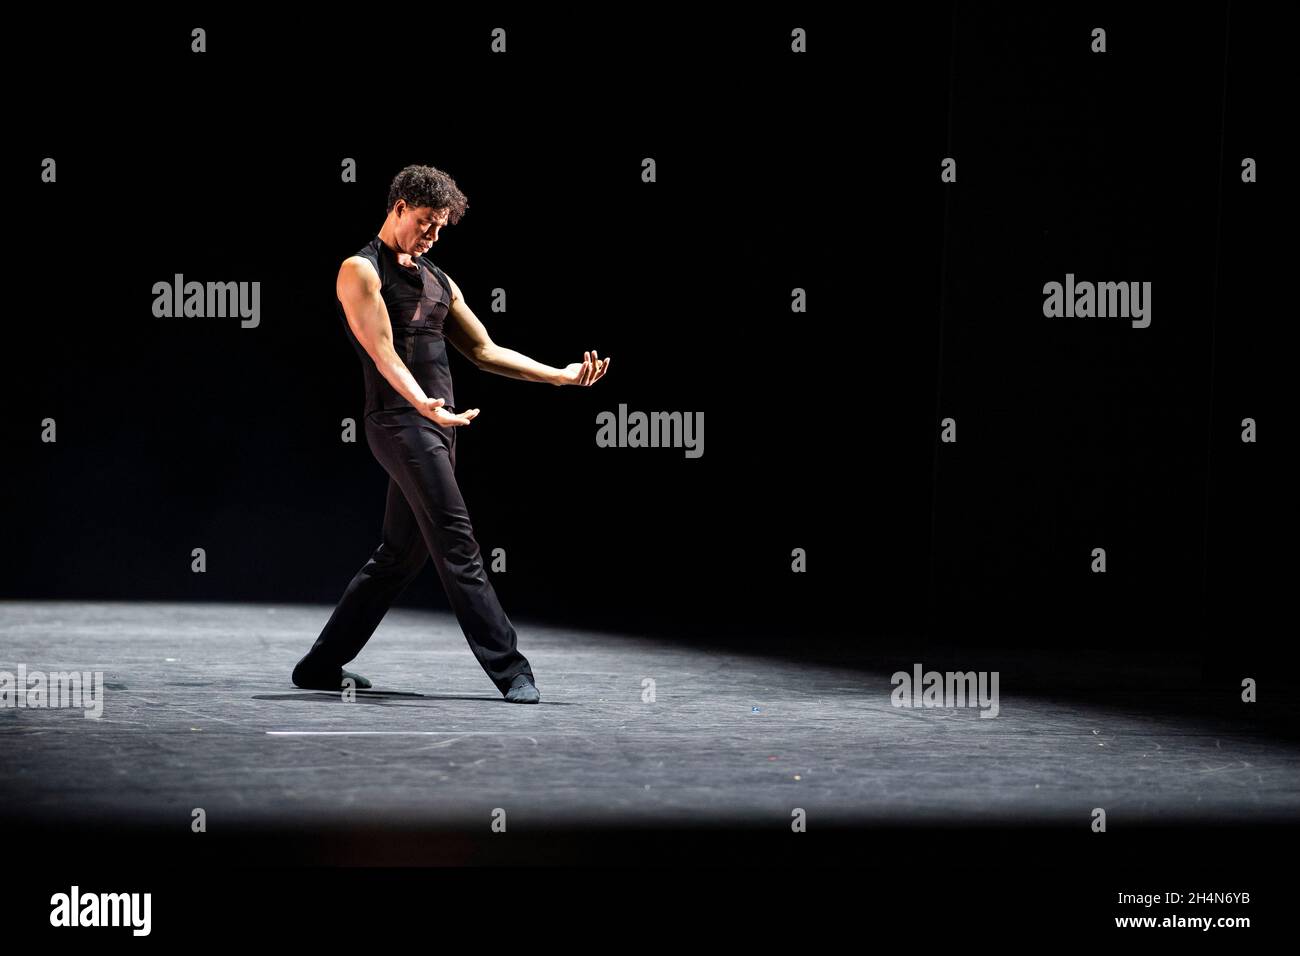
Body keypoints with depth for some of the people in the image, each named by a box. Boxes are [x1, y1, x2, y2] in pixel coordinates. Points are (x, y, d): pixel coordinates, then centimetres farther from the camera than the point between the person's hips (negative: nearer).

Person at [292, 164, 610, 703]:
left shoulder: (437, 281, 22)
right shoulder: (361, 271, -3)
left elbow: (484, 351, 21)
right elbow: (382, 351, -16)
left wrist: (560, 375, 12)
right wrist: (422, 403, -33)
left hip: (437, 425, 9)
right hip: (399, 420, -9)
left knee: (400, 555, 10)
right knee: (457, 546, -13)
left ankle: (321, 666, 18)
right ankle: (509, 671, -14)